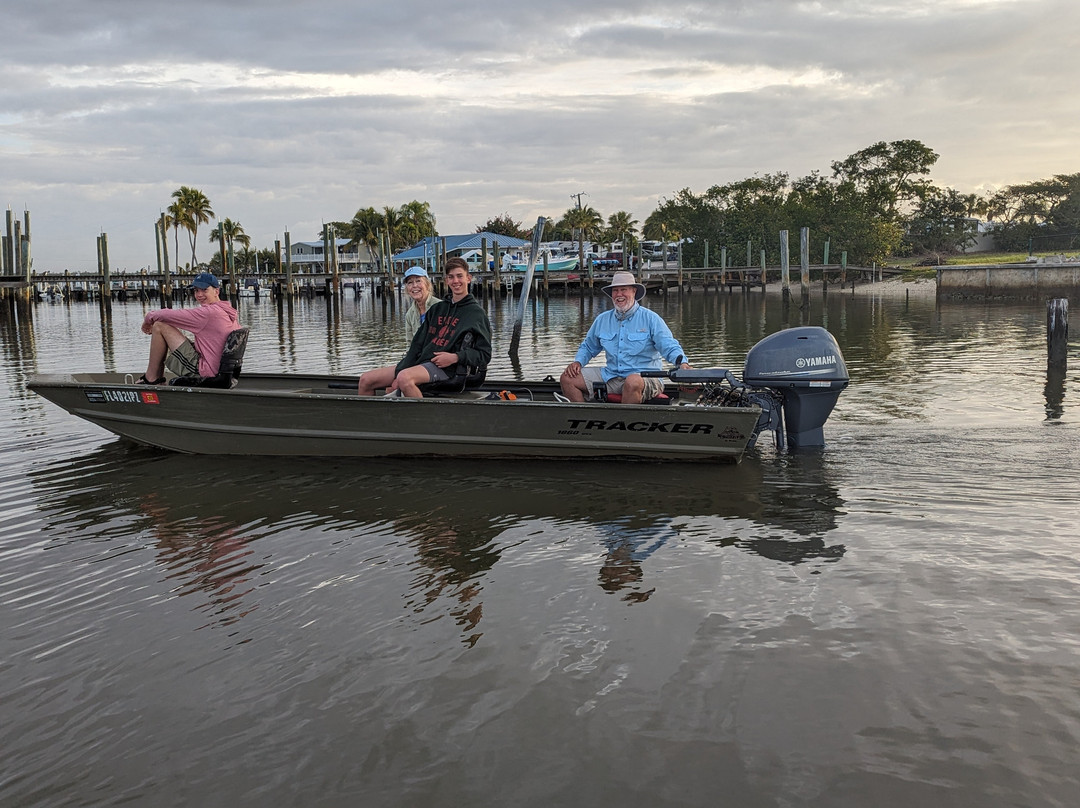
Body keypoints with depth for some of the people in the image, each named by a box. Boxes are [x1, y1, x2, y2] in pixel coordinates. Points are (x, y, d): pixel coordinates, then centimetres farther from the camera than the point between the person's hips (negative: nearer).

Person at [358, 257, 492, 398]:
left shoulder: (476, 312, 3)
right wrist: (400, 372, 0)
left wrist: (455, 357, -18)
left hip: (444, 368, -7)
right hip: (420, 362, 7)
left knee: (405, 378, -37)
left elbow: (484, 355, -1)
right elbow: (417, 344, 13)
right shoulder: (437, 309, 21)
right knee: (366, 379, 1)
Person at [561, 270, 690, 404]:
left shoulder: (650, 318, -1)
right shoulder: (602, 320, 14)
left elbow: (669, 347, -8)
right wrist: (578, 362, 8)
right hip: (610, 376, 5)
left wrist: (682, 363, -29)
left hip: (645, 376, -5)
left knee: (632, 382, -42)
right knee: (568, 378, -4)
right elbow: (588, 347, 28)